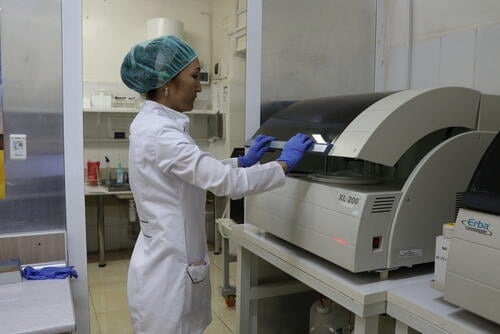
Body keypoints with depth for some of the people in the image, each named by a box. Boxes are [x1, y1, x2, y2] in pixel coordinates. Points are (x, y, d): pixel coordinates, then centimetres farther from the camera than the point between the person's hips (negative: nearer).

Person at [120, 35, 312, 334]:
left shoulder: (154, 123, 6)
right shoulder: (160, 133, -25)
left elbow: (200, 173, 16)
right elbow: (227, 183, -27)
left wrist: (244, 161, 10)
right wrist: (284, 163, -14)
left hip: (174, 261, 9)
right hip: (168, 268, -9)